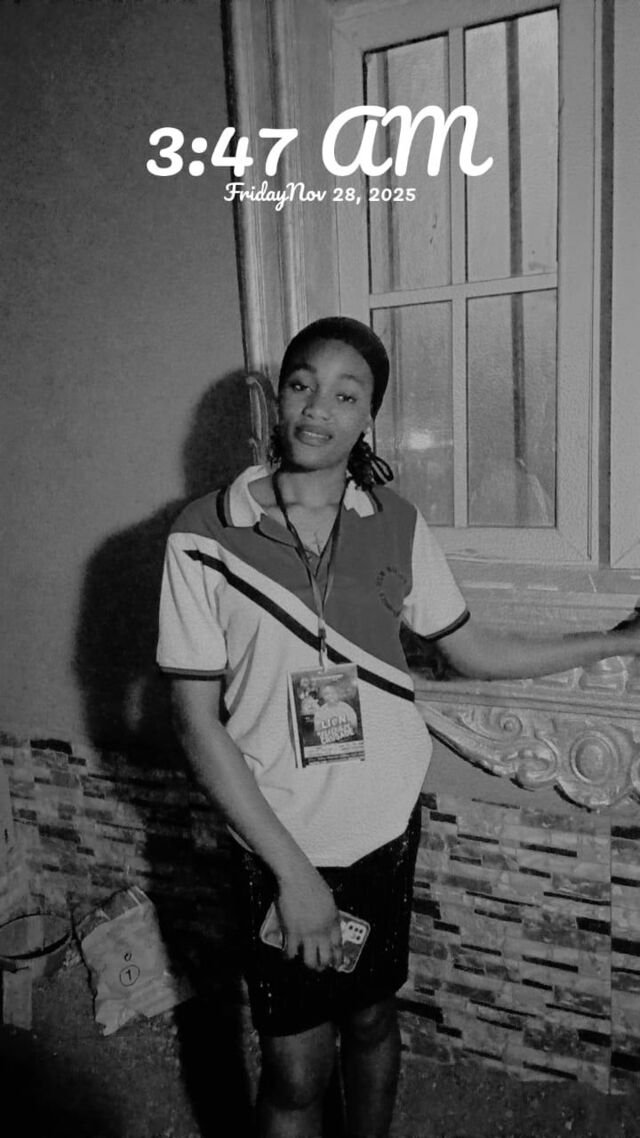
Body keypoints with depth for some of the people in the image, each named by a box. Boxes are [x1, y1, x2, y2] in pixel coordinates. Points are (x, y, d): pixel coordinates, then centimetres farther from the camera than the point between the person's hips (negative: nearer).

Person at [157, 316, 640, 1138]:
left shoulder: (396, 525, -6)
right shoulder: (204, 537, -15)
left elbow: (473, 650, 6)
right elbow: (197, 722, -12)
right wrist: (293, 869, -14)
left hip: (387, 825, 3)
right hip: (281, 845, -2)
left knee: (371, 1014, 23)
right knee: (296, 1068, 11)